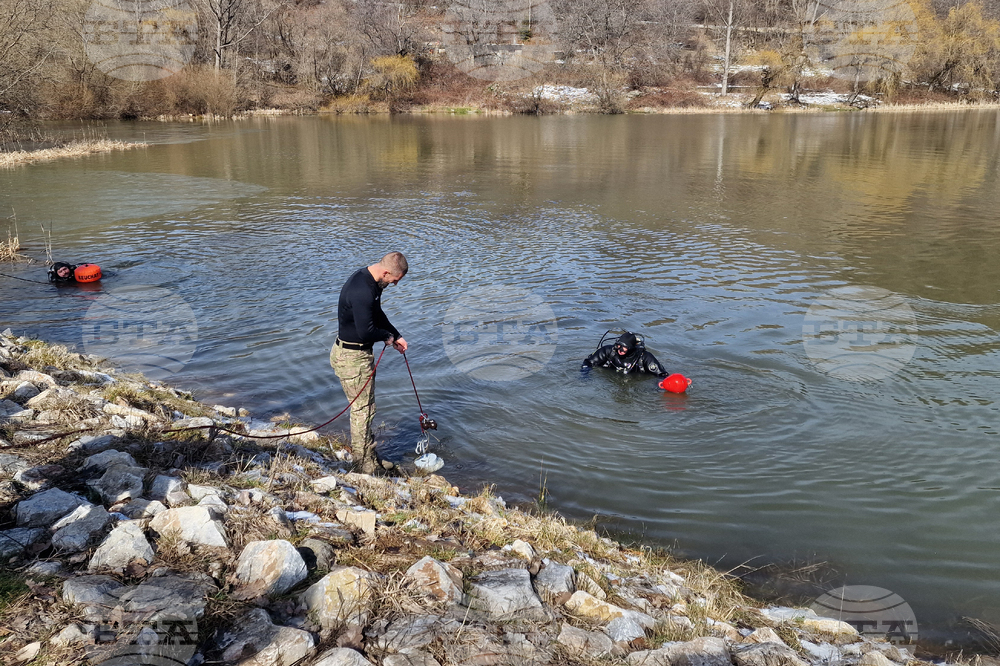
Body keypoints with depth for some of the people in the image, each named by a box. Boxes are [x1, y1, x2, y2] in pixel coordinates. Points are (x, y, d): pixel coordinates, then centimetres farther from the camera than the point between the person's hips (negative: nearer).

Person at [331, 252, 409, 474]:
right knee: (363, 410, 0)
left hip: (361, 353, 11)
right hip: (352, 357, -11)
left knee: (365, 407, 19)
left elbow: (377, 314, 20)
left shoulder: (371, 282, 6)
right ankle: (366, 467, 13)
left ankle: (369, 458, 32)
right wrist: (388, 337, -11)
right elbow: (366, 331, -31)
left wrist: (396, 336, 11)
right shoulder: (361, 292, -29)